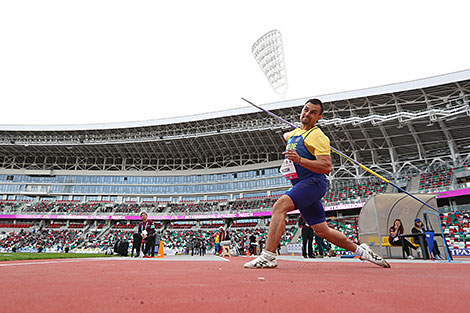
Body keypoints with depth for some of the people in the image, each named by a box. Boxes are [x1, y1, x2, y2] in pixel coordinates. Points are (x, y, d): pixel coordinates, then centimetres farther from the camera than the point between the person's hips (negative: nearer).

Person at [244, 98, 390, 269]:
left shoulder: (318, 136, -7)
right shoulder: (294, 133, 16)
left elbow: (327, 167, -19)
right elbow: (286, 136, 44)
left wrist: (299, 160, -28)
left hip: (313, 182, -8)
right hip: (300, 185, 8)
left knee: (279, 205, -27)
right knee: (322, 230, 13)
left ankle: (268, 256, -26)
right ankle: (360, 250, 32)